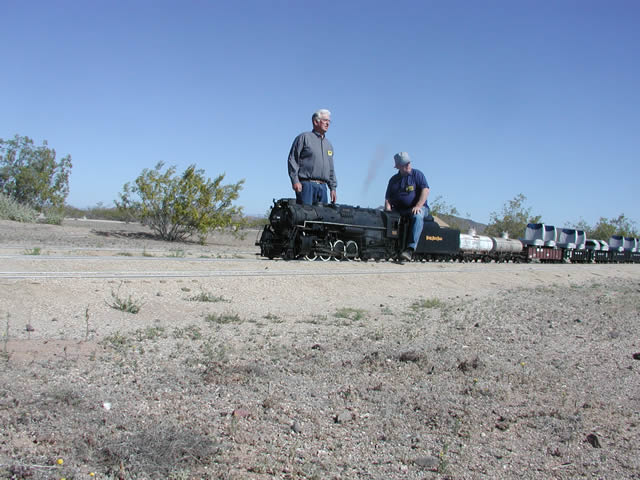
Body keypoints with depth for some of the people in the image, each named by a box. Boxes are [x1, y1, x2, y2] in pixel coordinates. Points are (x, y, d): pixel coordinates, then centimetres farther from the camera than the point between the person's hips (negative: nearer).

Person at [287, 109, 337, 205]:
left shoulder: (329, 144, 22)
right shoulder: (304, 138, 2)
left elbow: (331, 169, 24)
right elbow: (292, 160, -4)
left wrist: (333, 188, 15)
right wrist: (295, 181, -13)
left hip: (322, 186, 6)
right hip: (306, 184, -6)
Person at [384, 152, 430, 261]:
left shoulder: (417, 174, 4)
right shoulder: (393, 180, 15)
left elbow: (425, 190, -7)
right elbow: (388, 198, 13)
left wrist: (418, 206, -21)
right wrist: (388, 210, -7)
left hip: (418, 208, -4)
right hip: (398, 210, 4)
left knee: (417, 217, -38)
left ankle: (410, 249, -49)